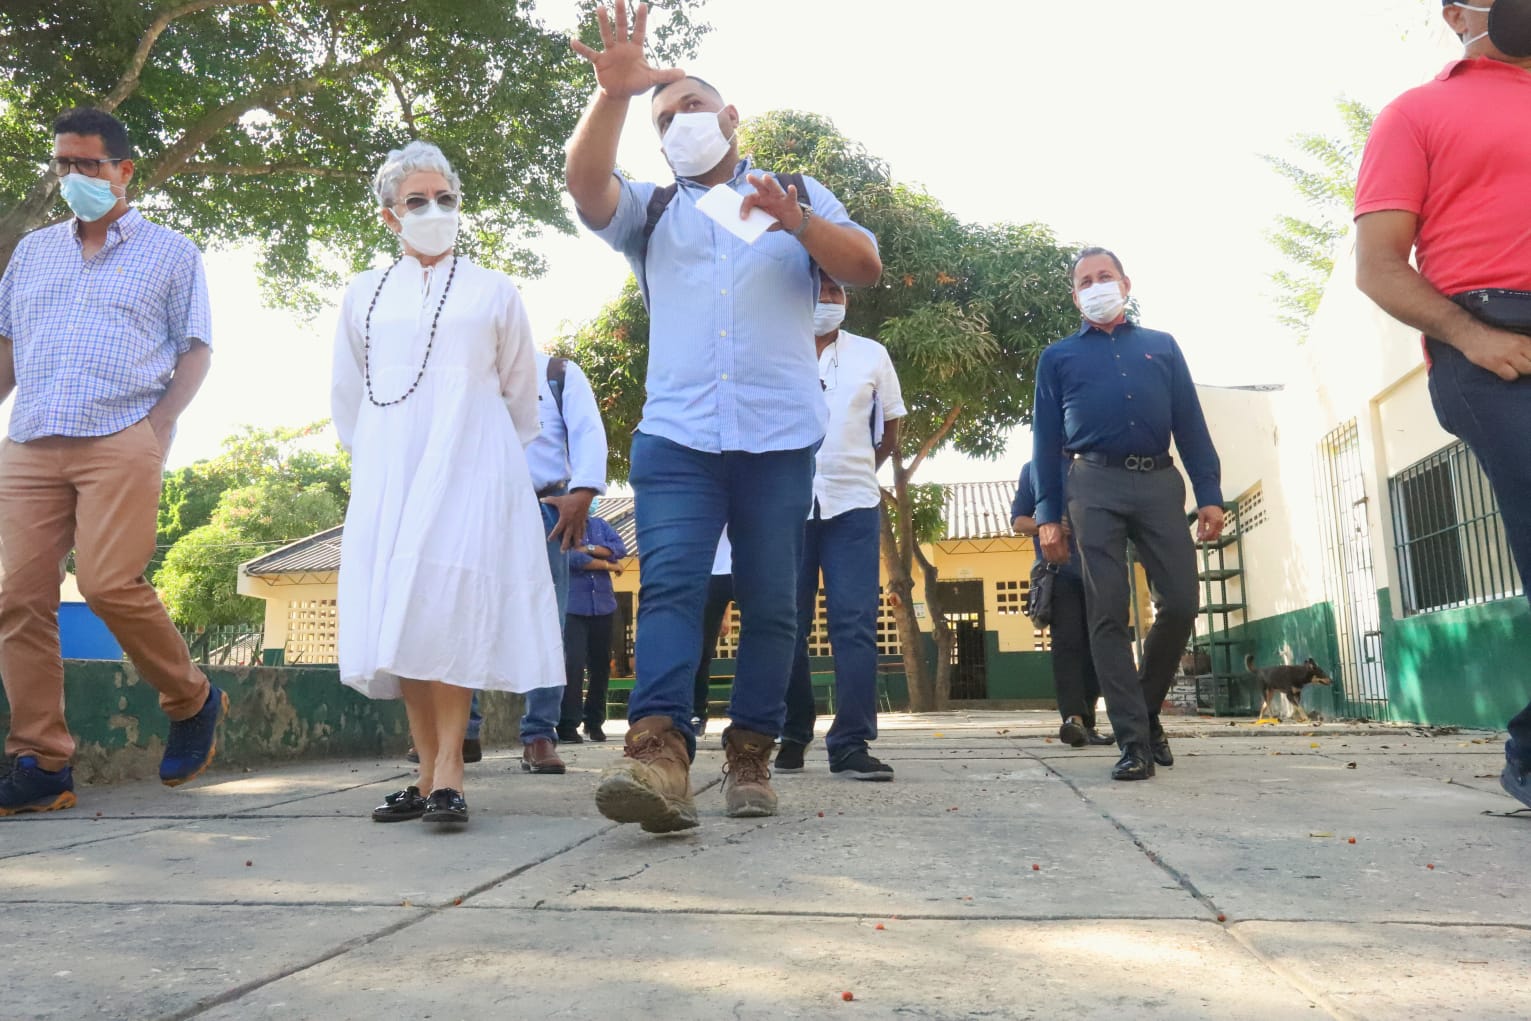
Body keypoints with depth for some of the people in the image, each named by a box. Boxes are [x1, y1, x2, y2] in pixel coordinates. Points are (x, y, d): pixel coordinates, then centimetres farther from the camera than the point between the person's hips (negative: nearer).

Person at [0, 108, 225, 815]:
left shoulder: (170, 253, 11)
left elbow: (196, 350, 6)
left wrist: (158, 427, -6)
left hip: (120, 442, -5)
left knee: (109, 583, -18)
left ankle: (194, 703, 5)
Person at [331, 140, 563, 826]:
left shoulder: (493, 292, 12)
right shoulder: (364, 296, 17)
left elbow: (520, 393, 17)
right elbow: (346, 397, 24)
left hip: (470, 468, -3)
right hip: (388, 474, 3)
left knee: (447, 612, -18)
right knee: (399, 616, -4)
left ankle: (448, 774, -18)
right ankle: (429, 772, 1)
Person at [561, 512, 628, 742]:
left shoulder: (599, 525, 16)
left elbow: (620, 548, 2)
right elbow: (572, 559, -14)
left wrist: (588, 548, -11)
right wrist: (609, 565, -4)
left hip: (603, 606, 5)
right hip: (573, 608, -5)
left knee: (601, 665, 9)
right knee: (574, 664, -13)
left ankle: (595, 722, 21)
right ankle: (567, 725, -8)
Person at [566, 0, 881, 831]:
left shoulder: (799, 194, 20)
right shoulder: (649, 209, 22)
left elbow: (866, 267, 4)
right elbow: (584, 180, 0)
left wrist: (796, 219, -13)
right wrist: (614, 93, -15)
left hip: (781, 439, 0)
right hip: (675, 436, 0)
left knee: (771, 603, 0)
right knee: (669, 585, -17)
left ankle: (751, 756, 8)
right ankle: (659, 754, -26)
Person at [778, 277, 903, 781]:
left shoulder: (872, 355, 10)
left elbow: (889, 430, 18)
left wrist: (854, 470, 12)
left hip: (853, 504, 1)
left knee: (855, 622, -5)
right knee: (787, 623, 2)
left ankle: (852, 744, -2)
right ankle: (791, 737, 13)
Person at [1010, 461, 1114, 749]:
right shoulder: (1033, 469, 12)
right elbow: (1017, 520, 10)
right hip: (1058, 570, -2)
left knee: (1094, 644, 3)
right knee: (1067, 642, -15)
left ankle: (1087, 722, 11)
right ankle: (1072, 717, -26)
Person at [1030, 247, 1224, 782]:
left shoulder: (1162, 347, 21)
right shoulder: (1058, 357, 17)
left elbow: (1191, 424, 14)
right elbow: (1045, 439, 11)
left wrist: (1210, 493, 2)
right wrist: (1047, 515, 1)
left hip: (1160, 483, 2)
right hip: (1095, 484, -1)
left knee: (1180, 603, -5)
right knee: (1108, 613, -7)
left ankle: (1146, 710, 18)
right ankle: (1134, 739, -4)